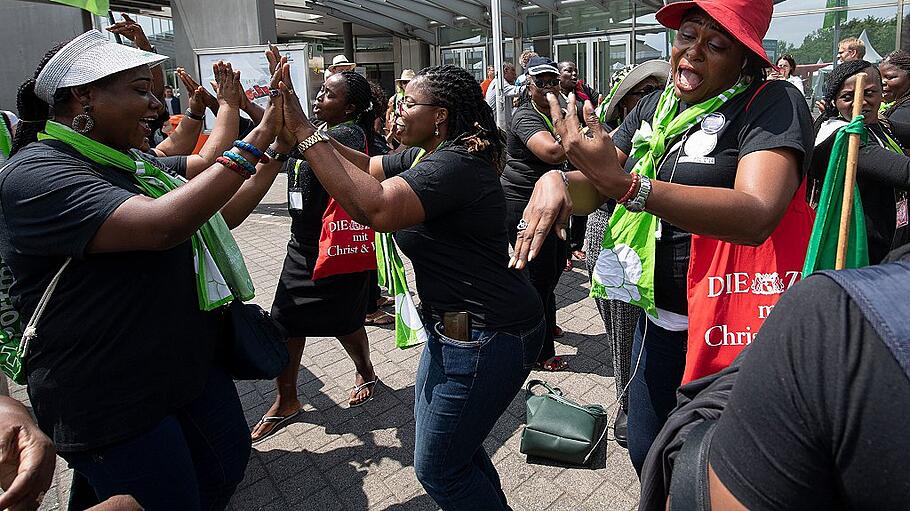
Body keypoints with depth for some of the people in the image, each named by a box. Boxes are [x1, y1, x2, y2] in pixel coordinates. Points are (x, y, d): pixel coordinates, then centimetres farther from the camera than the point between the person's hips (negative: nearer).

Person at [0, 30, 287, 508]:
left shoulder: (137, 164, 8)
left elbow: (222, 215, 15)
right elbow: (161, 226, -35)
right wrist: (254, 144, -28)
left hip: (196, 368, 8)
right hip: (114, 408, -8)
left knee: (228, 471, 20)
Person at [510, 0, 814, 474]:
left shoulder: (773, 104, -14)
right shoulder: (655, 107, 7)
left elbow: (757, 216, -31)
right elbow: (592, 189, 4)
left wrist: (624, 184, -39)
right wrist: (555, 180, -20)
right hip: (658, 317, 6)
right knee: (646, 454, 21)